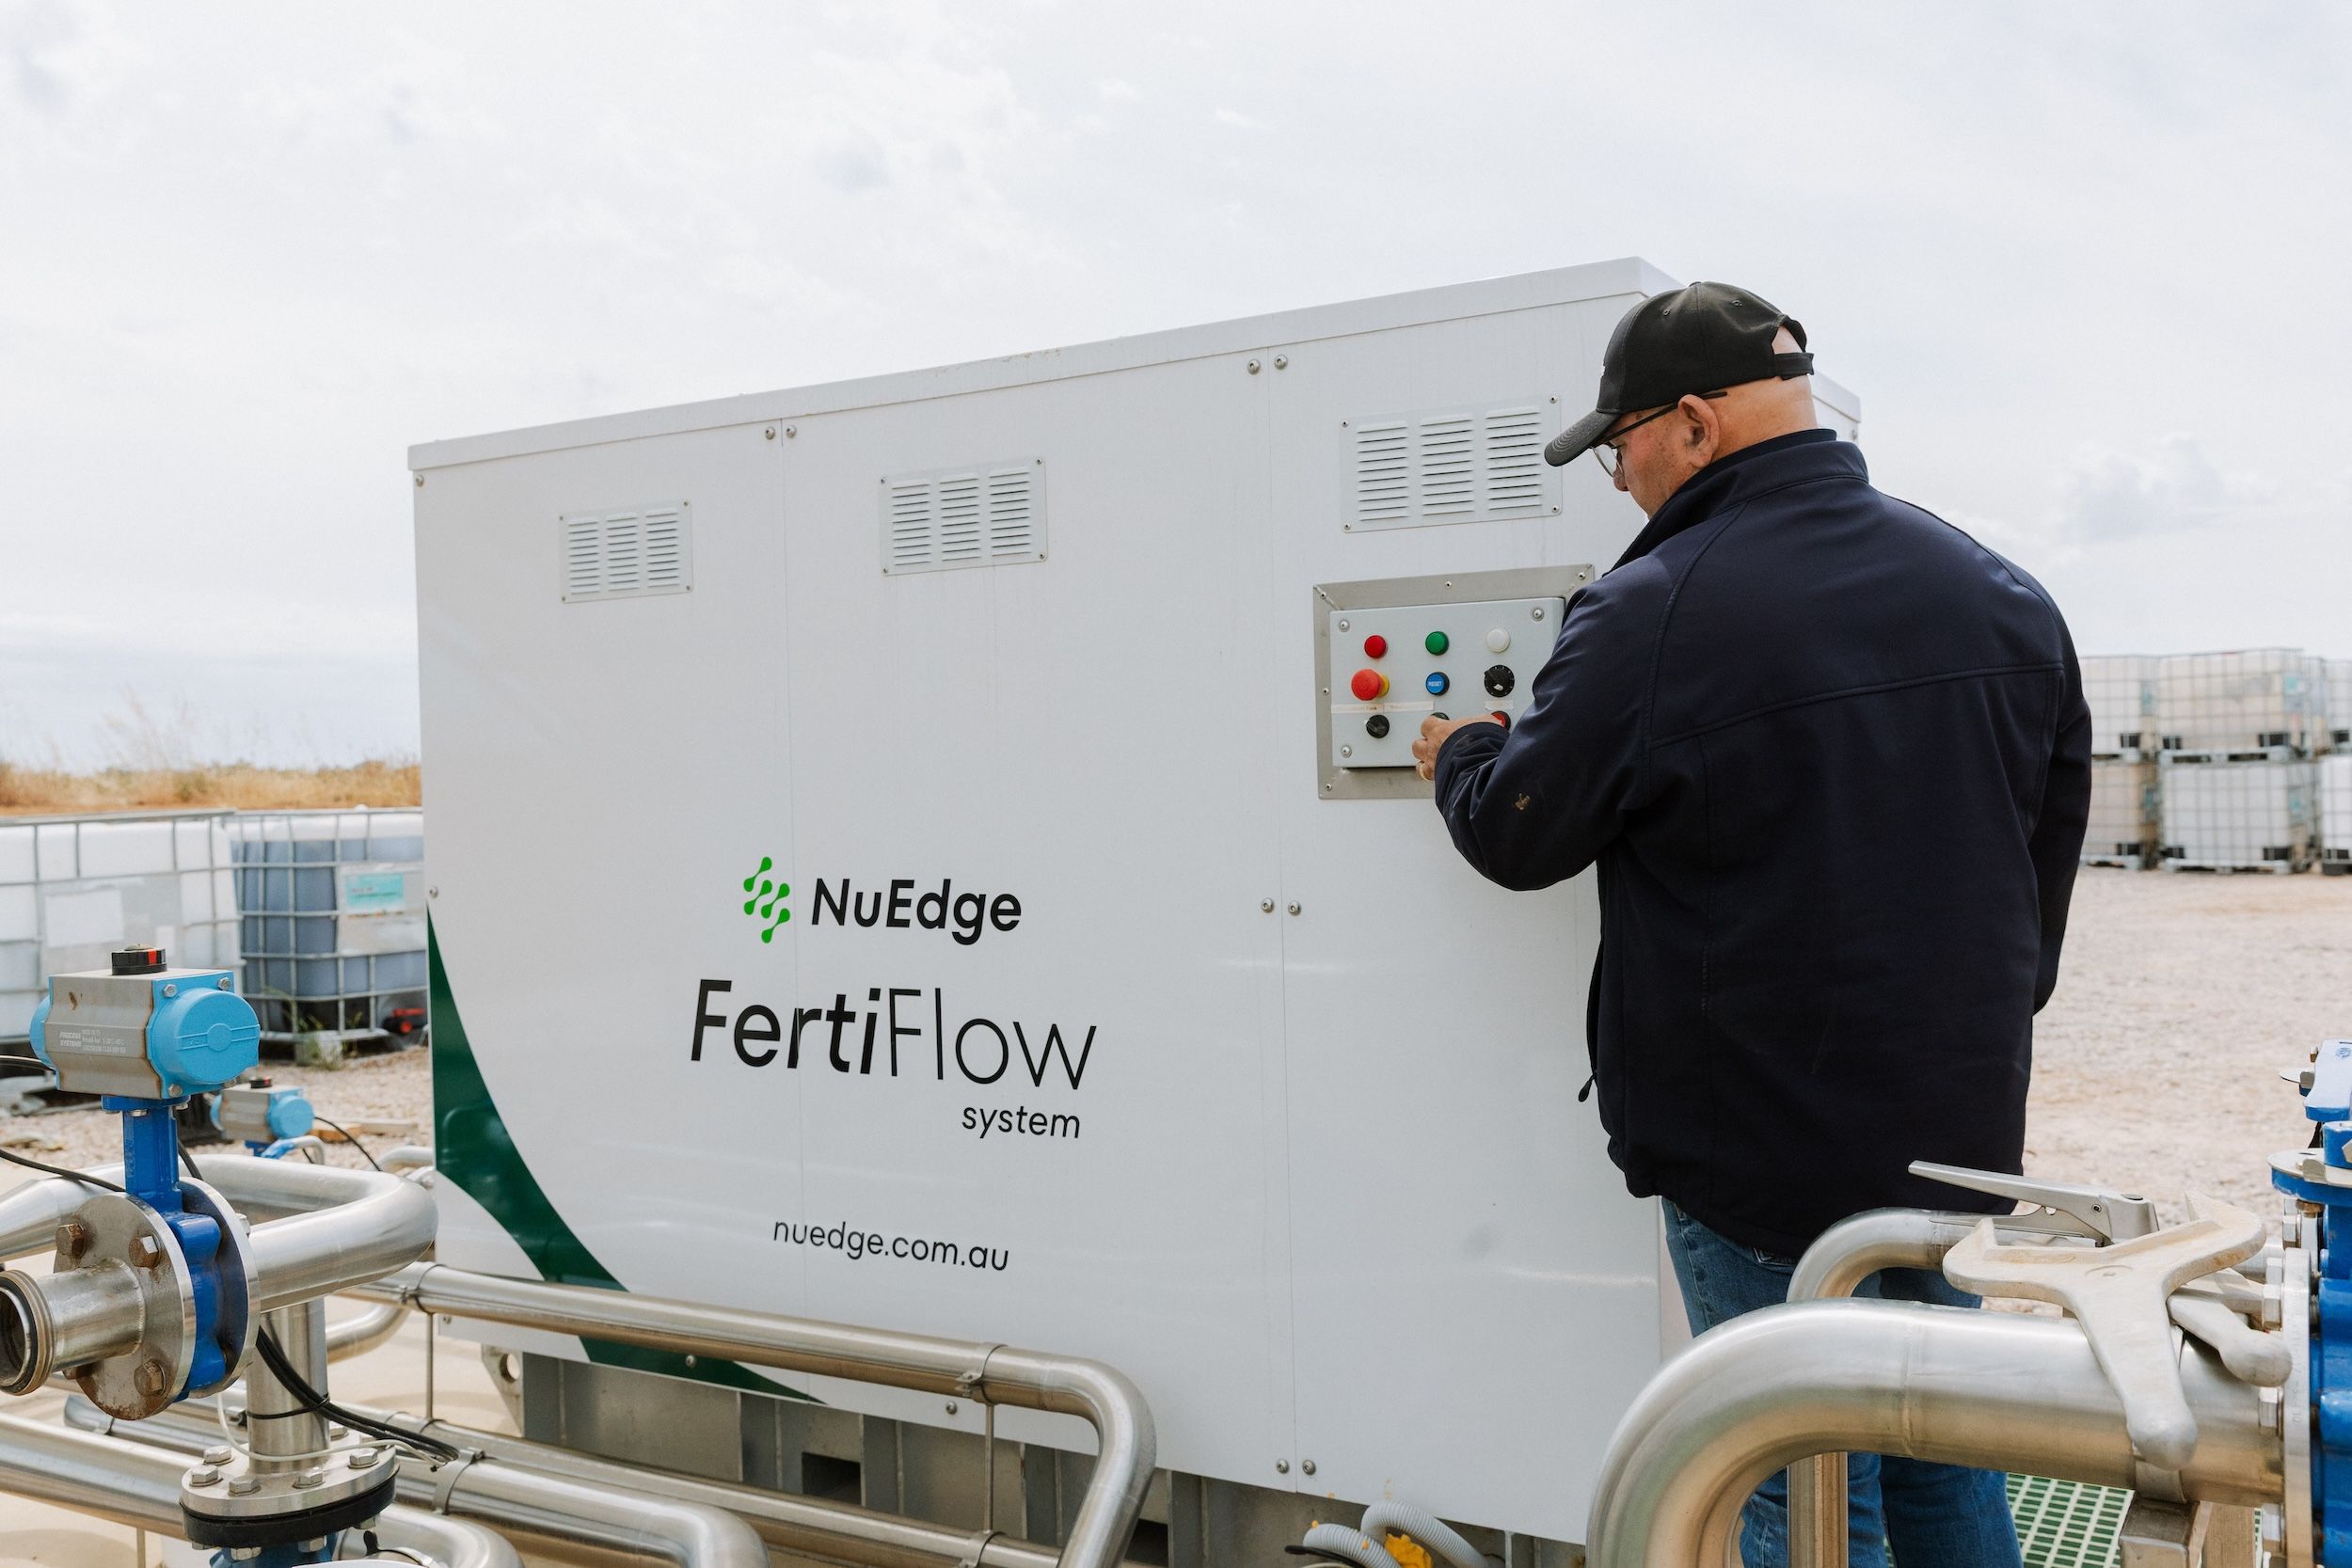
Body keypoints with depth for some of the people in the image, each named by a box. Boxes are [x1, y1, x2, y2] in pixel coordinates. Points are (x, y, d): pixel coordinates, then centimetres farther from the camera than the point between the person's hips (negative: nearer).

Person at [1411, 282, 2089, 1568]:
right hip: (1954, 1115, 7)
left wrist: (1457, 759, 14)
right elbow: (2053, 841, 13)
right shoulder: (1999, 593, 4)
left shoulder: (1650, 618, -19)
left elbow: (1518, 835, -8)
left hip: (1760, 1141, -6)